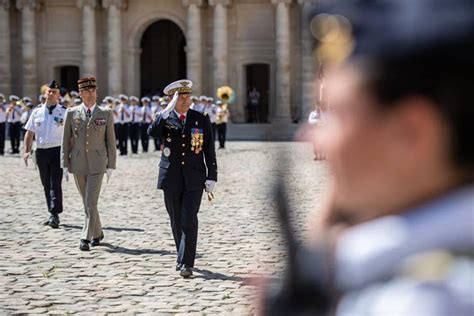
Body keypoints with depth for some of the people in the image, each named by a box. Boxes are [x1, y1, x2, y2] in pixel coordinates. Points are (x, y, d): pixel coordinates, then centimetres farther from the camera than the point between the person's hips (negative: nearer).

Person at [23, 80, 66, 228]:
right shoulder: (37, 112, 9)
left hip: (57, 151, -4)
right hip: (41, 151, 4)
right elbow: (29, 132, 10)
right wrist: (27, 151, 0)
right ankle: (52, 214, 20)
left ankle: (55, 216, -13)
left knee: (55, 184, -11)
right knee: (46, 185, 10)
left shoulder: (64, 112, 0)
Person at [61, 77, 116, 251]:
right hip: (78, 164, 2)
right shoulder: (72, 113, 4)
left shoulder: (106, 114, 2)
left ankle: (86, 238, -9)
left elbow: (111, 141, 3)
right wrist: (65, 165, 2)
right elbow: (66, 141, 6)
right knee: (87, 202, 12)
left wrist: (111, 166, 0)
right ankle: (97, 233, 28)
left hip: (97, 164, -2)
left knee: (91, 202, -11)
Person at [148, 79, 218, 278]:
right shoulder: (165, 118, 2)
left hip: (194, 179, -1)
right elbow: (152, 133, -20)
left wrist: (211, 179, -1)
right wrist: (168, 110, -25)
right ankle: (183, 257, 28)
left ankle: (186, 263, -10)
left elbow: (209, 151, 4)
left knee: (189, 220, -11)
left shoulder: (201, 120, 3)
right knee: (176, 222, 11)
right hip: (171, 178, 1)